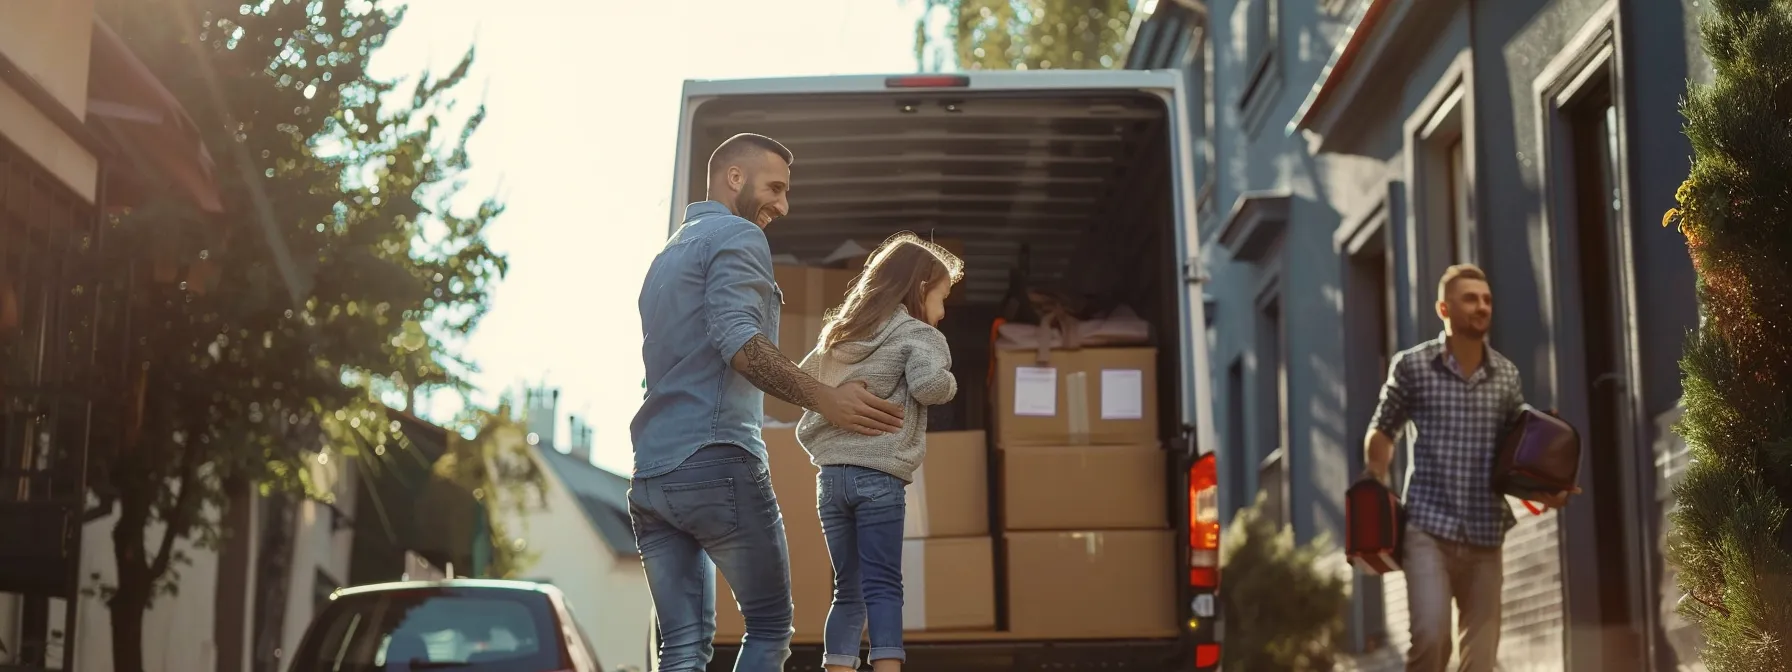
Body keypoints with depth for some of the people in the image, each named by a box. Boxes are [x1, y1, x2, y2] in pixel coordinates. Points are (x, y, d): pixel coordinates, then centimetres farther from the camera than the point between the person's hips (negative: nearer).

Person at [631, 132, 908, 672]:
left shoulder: (668, 254, 26)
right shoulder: (737, 236, -2)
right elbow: (738, 338, -19)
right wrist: (826, 400, -26)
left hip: (650, 475, 8)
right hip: (716, 464, -8)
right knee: (769, 626, 3)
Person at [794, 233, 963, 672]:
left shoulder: (839, 334, 20)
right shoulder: (917, 334, -1)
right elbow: (928, 384, -18)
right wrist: (948, 384, 1)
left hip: (830, 474, 6)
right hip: (878, 476, -6)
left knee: (848, 592, 10)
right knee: (883, 587, -8)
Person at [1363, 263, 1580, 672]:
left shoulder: (1507, 375, 9)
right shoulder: (1412, 366, 0)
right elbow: (1383, 432, 9)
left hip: (1485, 534, 3)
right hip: (1429, 527, -3)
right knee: (1431, 635, -21)